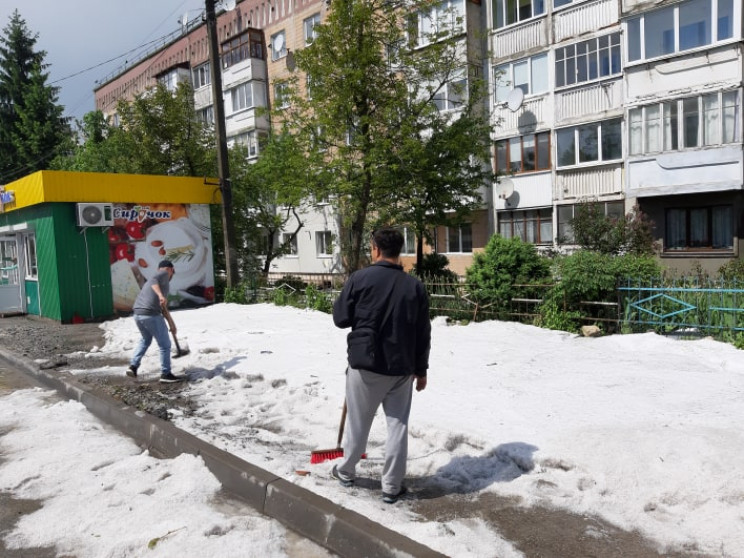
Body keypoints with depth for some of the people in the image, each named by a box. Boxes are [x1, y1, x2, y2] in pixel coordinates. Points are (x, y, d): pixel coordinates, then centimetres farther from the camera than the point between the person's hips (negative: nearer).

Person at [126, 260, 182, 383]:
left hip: (137, 314, 9)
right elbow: (153, 280, -21)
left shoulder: (156, 277, 28)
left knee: (145, 340, 32)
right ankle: (165, 374, 10)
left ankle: (133, 366, 25)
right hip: (151, 314, -9)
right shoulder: (164, 274, 4)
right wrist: (161, 295, -37)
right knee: (165, 345, 4)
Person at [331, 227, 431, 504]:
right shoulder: (415, 286, 0)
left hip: (365, 365, -1)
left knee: (358, 423, 15)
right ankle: (392, 487, 17)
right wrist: (421, 369, 13)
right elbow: (423, 334, 3)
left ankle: (346, 472, 35)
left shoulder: (360, 278, -9)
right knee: (398, 425, 11)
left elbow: (340, 318, -4)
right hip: (402, 368, 2)